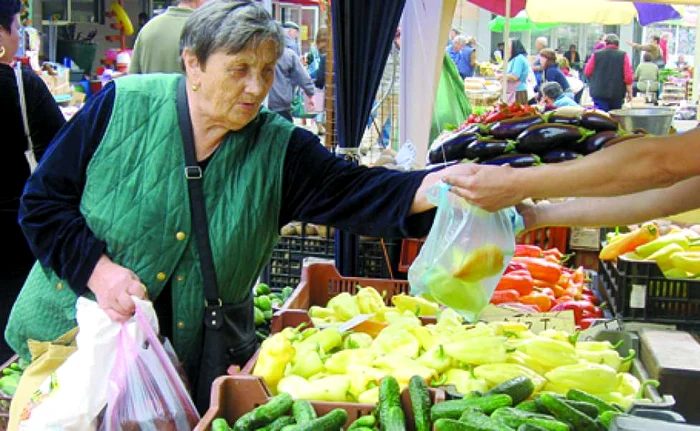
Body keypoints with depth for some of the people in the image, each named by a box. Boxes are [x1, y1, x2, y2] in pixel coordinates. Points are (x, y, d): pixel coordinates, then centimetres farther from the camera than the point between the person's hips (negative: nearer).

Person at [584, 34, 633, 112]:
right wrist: (629, 92, 2)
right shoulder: (623, 55, -4)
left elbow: (587, 72, 5)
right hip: (617, 93, 0)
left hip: (599, 93, 0)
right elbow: (628, 77, -8)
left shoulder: (596, 54, -2)